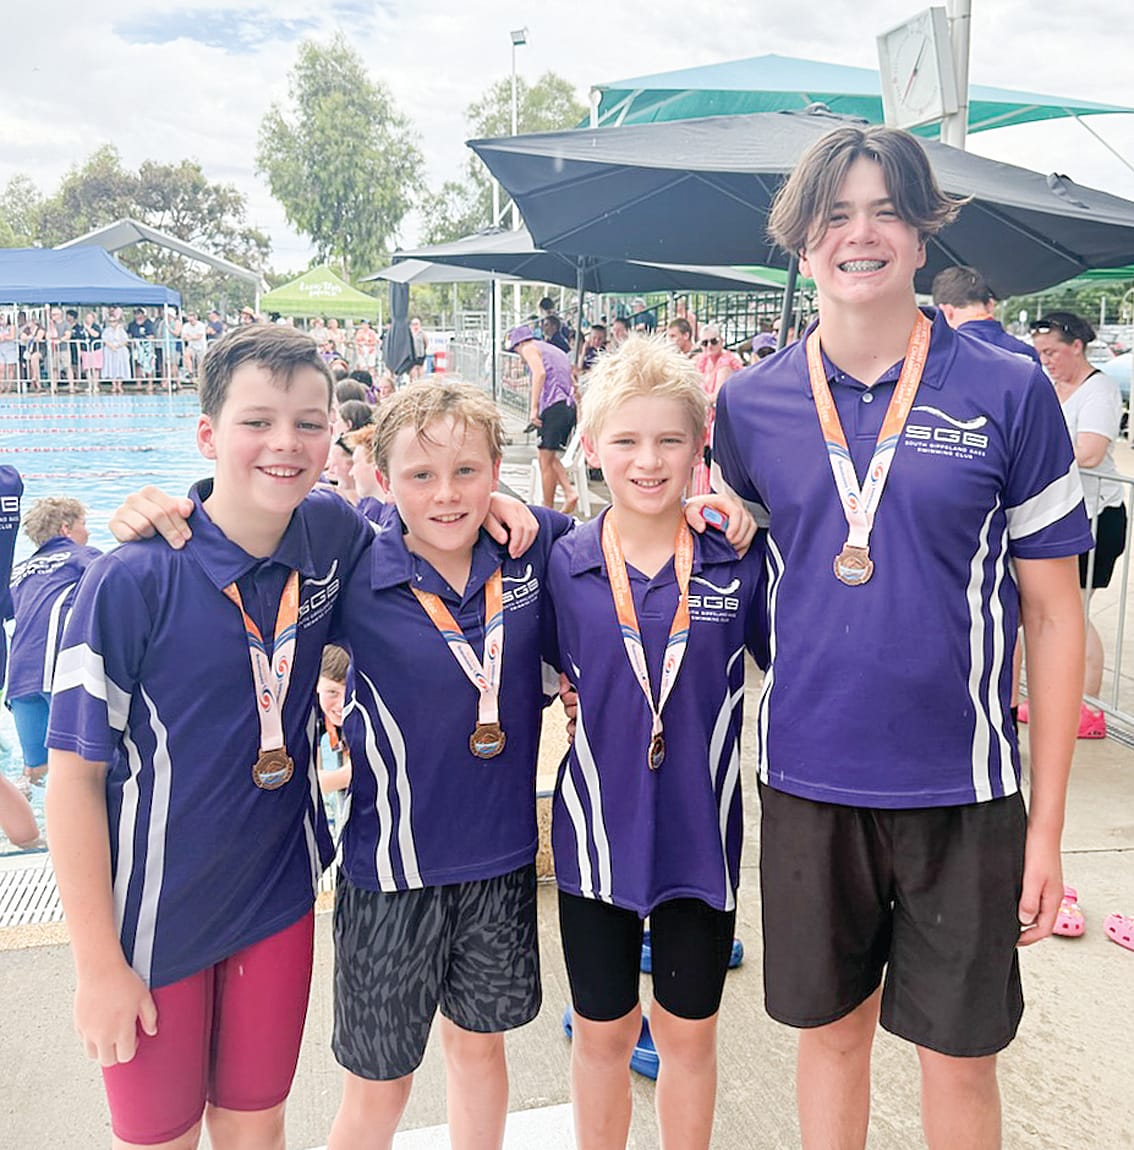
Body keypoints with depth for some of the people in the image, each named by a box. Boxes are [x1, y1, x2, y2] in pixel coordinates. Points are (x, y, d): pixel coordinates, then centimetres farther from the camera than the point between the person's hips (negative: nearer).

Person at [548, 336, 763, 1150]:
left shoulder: (739, 561, -8)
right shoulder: (562, 565, -7)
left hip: (701, 833, 0)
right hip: (598, 832, 1)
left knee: (689, 1033, 17)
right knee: (603, 1031, 18)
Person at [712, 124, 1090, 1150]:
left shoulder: (1009, 393, -5)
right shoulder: (751, 401, 0)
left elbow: (1053, 612, -3)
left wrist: (1048, 820, -4)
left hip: (961, 791, -1)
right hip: (807, 780, 2)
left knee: (959, 1053, 14)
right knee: (829, 1032, 18)